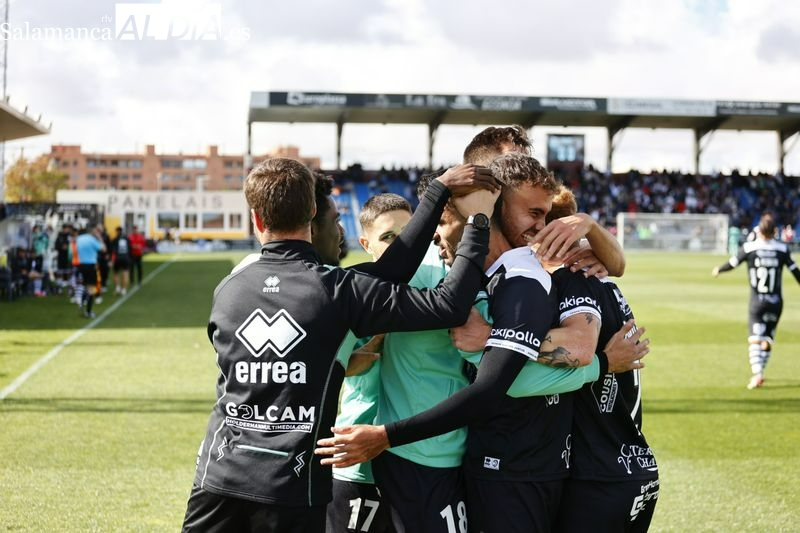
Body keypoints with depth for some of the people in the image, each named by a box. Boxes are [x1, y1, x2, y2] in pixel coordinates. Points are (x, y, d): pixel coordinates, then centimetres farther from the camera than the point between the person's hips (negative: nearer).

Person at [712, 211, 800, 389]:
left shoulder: (749, 247, -7)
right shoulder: (782, 249, -2)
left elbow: (732, 264, 3)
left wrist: (718, 269, 23)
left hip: (757, 301, -2)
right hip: (776, 302, 2)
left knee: (755, 339, -6)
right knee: (767, 340, 13)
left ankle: (757, 373, -24)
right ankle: (759, 373, 17)